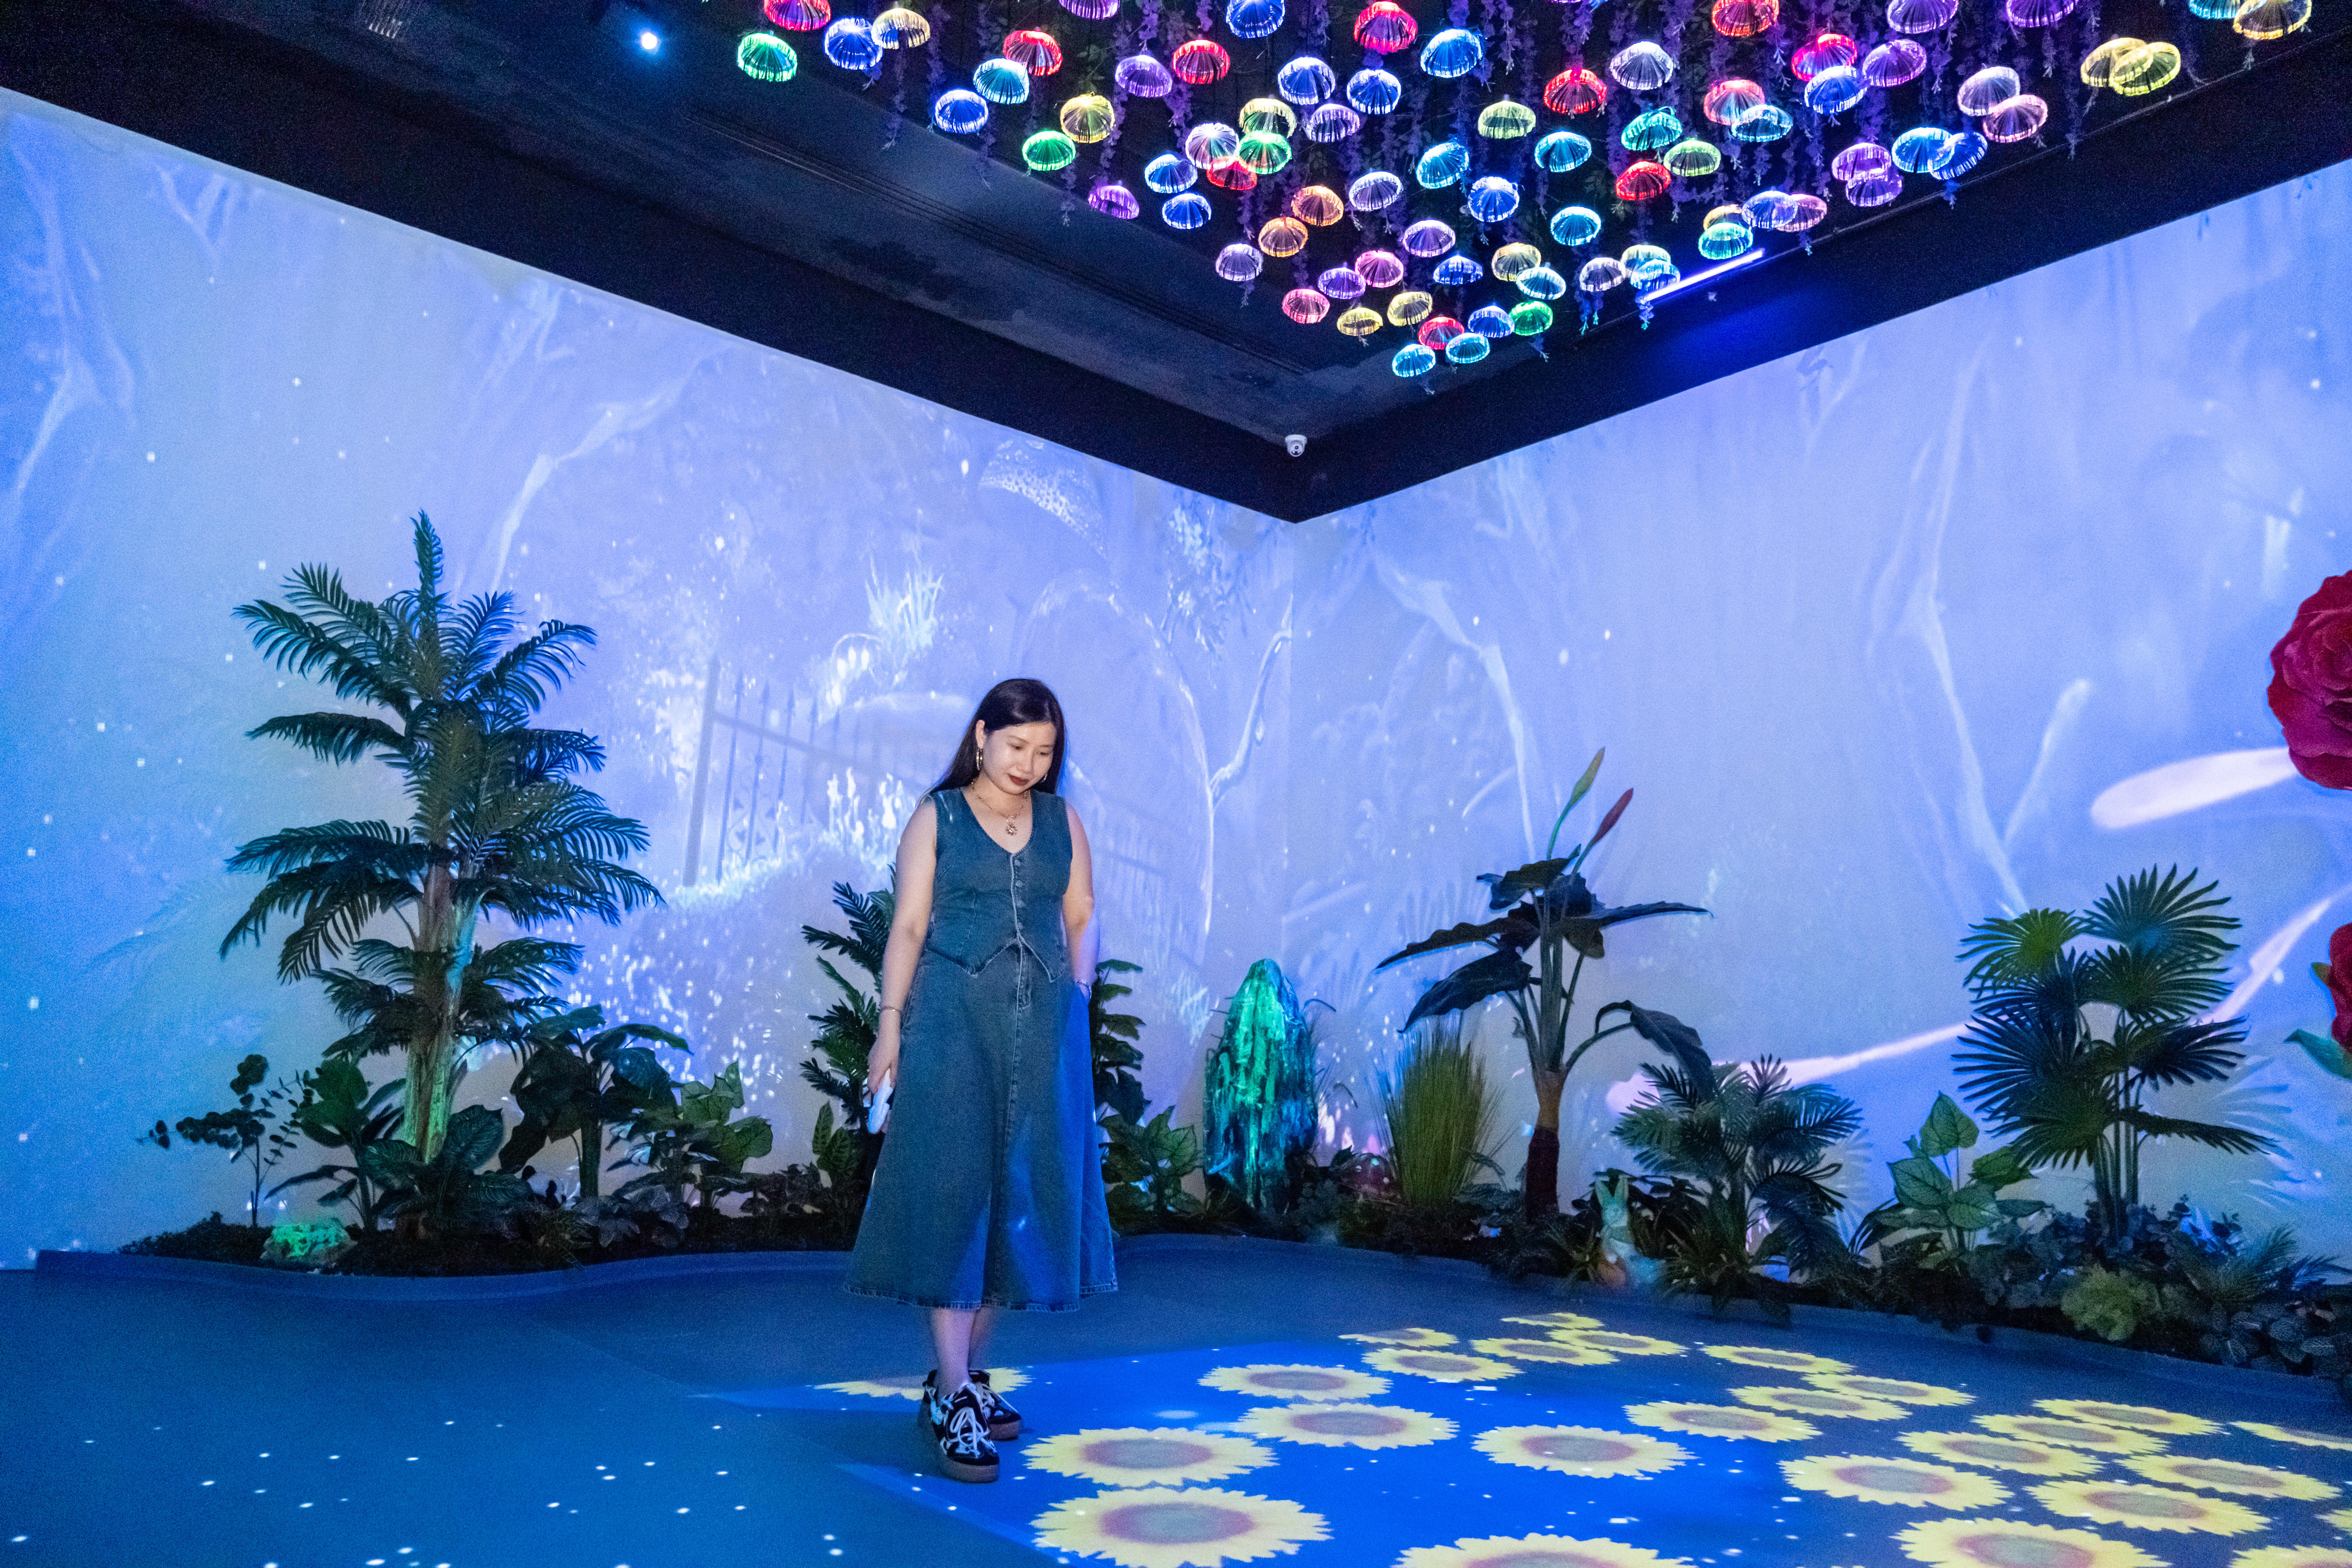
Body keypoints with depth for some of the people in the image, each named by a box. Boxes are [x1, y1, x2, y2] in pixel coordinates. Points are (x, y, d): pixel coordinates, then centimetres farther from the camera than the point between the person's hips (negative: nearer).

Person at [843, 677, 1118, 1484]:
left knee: (1024, 1193, 6)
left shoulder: (1063, 821, 12)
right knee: (951, 1190, -6)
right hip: (953, 1020, -3)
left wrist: (1075, 1008, 0)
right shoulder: (937, 817, 5)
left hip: (1044, 1026, 4)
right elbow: (909, 926, 1)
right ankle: (954, 1400, -2)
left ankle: (964, 1373, 20)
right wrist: (891, 1022, -5)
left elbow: (1081, 920, 11)